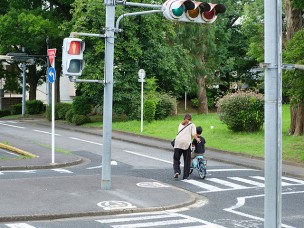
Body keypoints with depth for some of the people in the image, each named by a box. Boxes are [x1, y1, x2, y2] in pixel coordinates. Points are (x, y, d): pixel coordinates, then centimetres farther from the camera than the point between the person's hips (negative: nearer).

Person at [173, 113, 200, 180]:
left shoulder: (181, 124, 22)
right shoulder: (192, 125, 9)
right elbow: (193, 135, -2)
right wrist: (197, 139, 14)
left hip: (178, 142, 2)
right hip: (187, 143, -2)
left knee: (176, 159, 12)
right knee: (187, 160, 7)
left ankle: (176, 171, -9)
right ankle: (185, 176, 8)